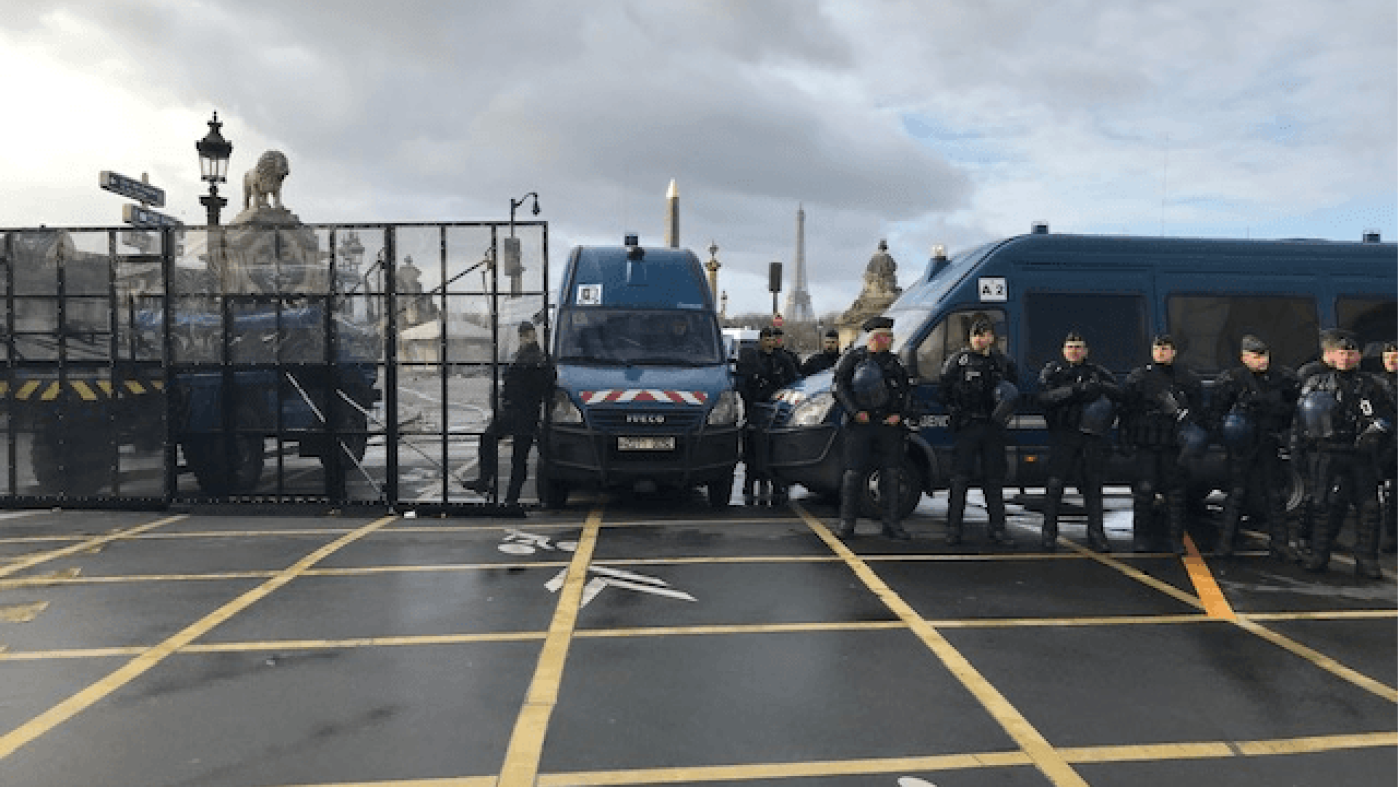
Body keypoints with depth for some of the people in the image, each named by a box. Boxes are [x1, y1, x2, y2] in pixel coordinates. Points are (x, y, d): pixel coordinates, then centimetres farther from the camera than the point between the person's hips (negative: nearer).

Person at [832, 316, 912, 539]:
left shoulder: (894, 361, 16)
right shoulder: (853, 358, 3)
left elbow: (905, 391, 18)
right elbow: (838, 386, -2)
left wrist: (898, 414, 2)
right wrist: (856, 412, -11)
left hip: (889, 425, 4)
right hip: (860, 424, -4)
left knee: (891, 474, 3)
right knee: (853, 474, -3)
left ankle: (890, 523, 11)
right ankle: (847, 524, 5)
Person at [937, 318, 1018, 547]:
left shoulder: (1003, 362, 12)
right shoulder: (958, 360, 2)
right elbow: (943, 389, 2)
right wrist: (955, 409, -8)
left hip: (994, 427, 4)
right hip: (967, 425, -3)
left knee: (994, 479, 8)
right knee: (960, 478, -3)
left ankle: (997, 529, 15)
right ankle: (954, 530, 2)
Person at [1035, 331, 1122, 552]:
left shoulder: (1097, 372, 15)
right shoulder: (1052, 371, 9)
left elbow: (1119, 392, 3)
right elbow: (1043, 397, -9)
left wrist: (1100, 386, -16)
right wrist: (1074, 390, -20)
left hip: (1093, 436, 2)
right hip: (1063, 436, -2)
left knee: (1093, 484, 6)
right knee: (1055, 483, -3)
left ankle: (1096, 534, 13)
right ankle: (1049, 532, 6)